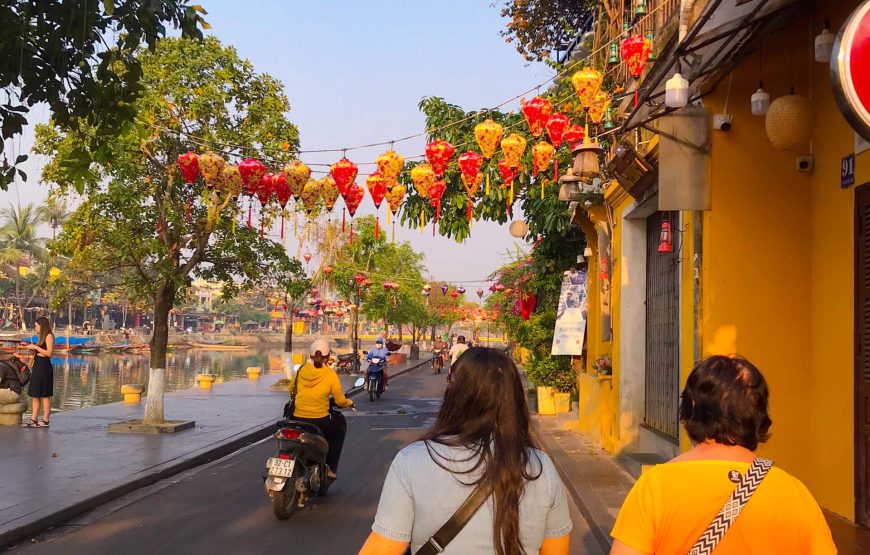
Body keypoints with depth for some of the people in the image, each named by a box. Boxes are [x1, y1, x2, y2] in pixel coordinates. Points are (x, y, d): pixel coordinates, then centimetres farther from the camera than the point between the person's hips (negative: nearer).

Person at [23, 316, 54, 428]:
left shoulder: (49, 336, -8)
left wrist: (36, 347, -13)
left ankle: (45, 421, -1)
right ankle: (34, 419, 12)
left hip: (44, 367, -9)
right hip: (37, 366, 9)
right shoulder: (42, 337, 18)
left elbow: (49, 353, -17)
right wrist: (33, 349, 6)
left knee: (44, 395, -5)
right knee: (34, 394, 9)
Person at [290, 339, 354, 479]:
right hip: (320, 421, -2)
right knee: (339, 433, 27)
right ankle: (331, 469, 20)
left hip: (298, 419, 3)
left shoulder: (301, 370, 0)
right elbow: (340, 401, -4)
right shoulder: (331, 375, -8)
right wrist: (348, 403, 18)